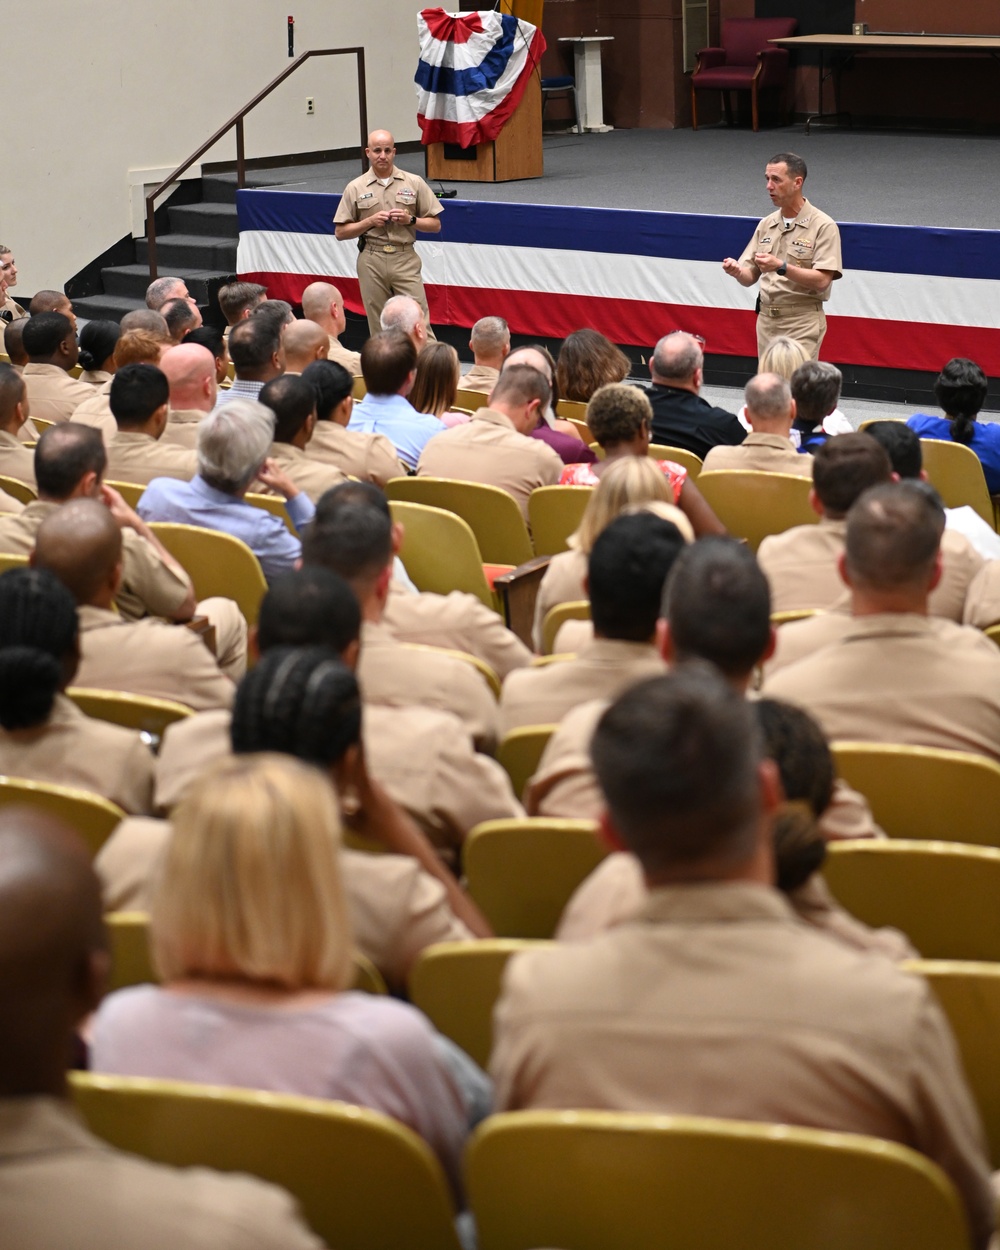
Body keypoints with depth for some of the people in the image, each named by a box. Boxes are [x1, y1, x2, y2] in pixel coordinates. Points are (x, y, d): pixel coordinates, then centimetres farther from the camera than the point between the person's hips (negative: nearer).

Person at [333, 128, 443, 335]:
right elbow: (340, 232, 4)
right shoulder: (355, 188, 4)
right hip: (371, 261, 1)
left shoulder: (414, 183, 4)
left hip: (405, 258, -1)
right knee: (379, 327, 5)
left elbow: (435, 225, 7)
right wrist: (369, 222, -10)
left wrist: (410, 220, -11)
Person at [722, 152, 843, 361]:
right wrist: (737, 271, -12)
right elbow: (750, 277, 12)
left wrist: (781, 267, -28)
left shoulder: (823, 226, -8)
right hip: (766, 320, 6)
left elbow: (821, 280, -16)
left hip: (802, 323, -6)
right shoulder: (766, 224, 12)